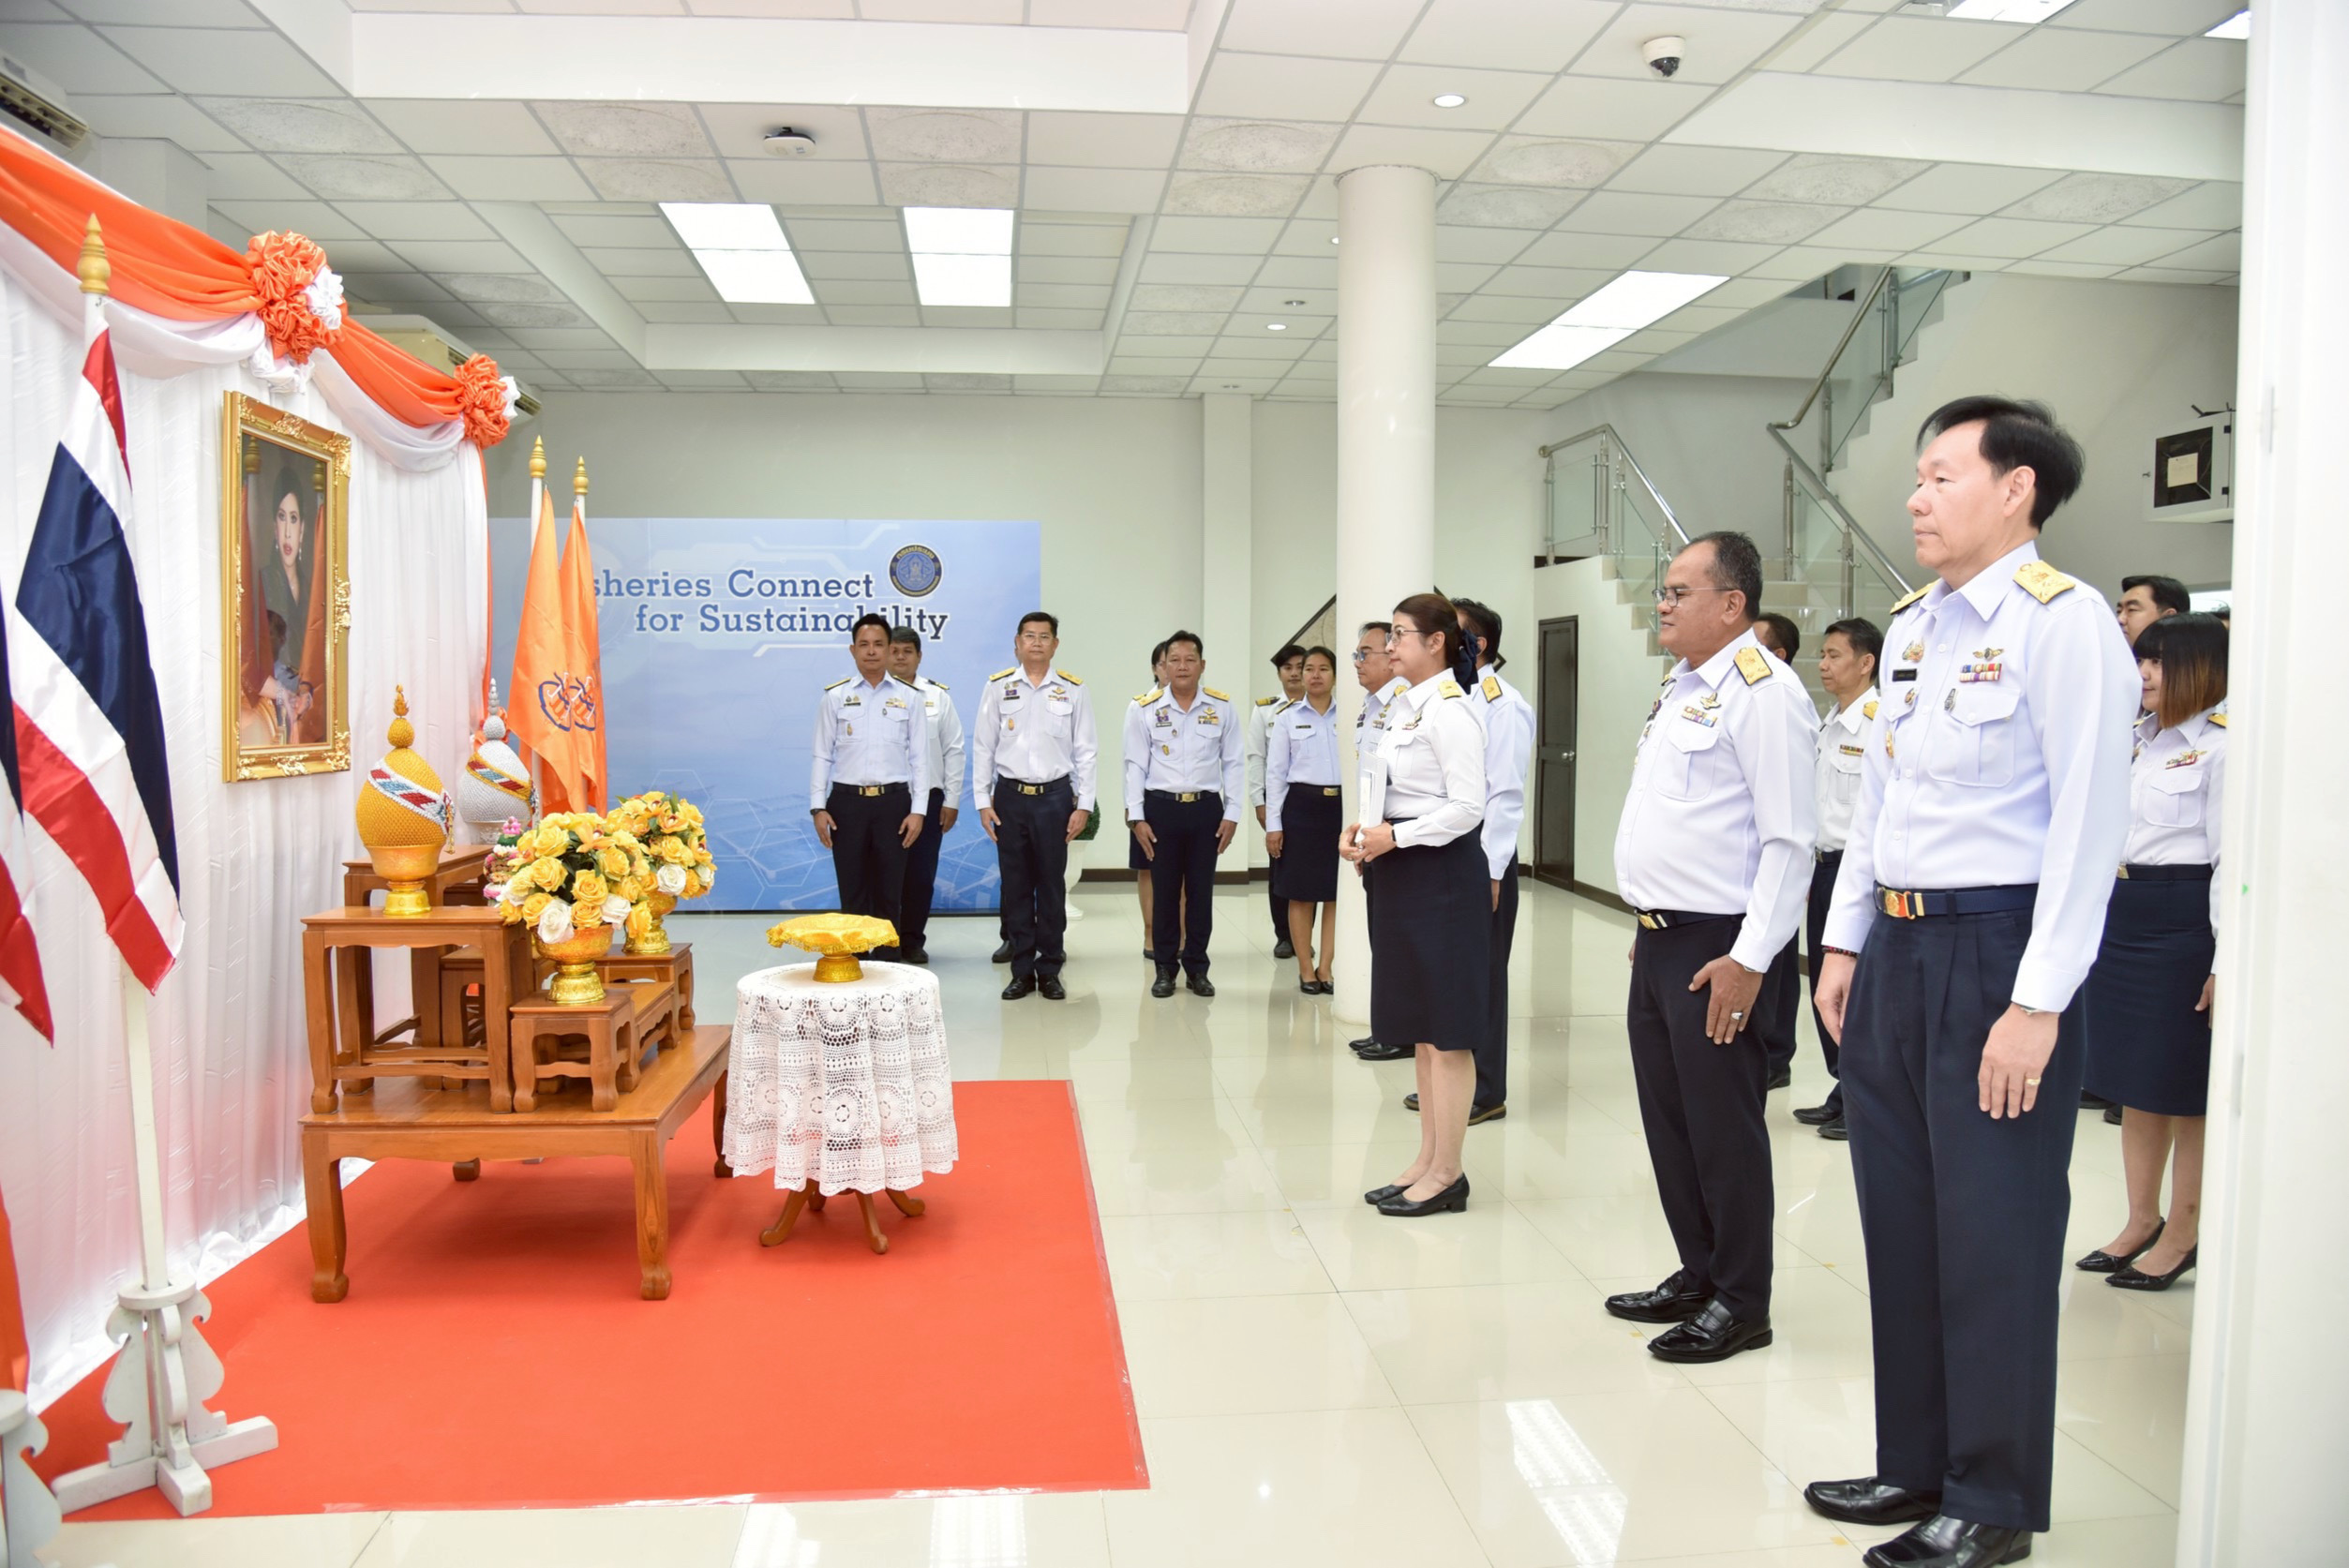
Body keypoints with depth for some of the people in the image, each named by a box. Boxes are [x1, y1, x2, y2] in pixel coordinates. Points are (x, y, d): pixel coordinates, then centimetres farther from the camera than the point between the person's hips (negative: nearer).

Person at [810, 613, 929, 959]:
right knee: (852, 891, 7)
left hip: (893, 802, 0)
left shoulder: (909, 697, 4)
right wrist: (818, 807, -3)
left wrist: (917, 811, -3)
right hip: (847, 803, 0)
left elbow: (919, 758, 3)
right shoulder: (835, 696, 4)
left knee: (889, 891, 7)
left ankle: (887, 962, 17)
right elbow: (822, 756, 5)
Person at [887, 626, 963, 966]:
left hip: (928, 798, 2)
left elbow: (953, 750, 7)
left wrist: (952, 801, 3)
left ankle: (913, 941, 19)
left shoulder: (938, 695, 6)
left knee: (921, 875, 6)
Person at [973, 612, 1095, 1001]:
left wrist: (1083, 806, -2)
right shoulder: (997, 687, 3)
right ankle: (1022, 971, 17)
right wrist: (983, 801, 1)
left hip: (1054, 797, -1)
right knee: (1015, 886, 6)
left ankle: (1050, 971, 16)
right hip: (1010, 796, 1)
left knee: (1052, 885, 5)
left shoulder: (1073, 690, 2)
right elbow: (983, 747, 5)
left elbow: (1084, 752, 3)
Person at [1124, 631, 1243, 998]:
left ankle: (1197, 969, 20)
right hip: (1161, 807, -1)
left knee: (1201, 891, 8)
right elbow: (1135, 765, 0)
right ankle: (1165, 969, 18)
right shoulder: (1144, 709, -2)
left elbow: (1233, 763, 5)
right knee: (1164, 891, 7)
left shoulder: (1223, 707, 1)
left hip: (1206, 807, 1)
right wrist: (1136, 817, -3)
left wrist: (1231, 814, 1)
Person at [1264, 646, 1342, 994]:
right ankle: (1306, 970, 14)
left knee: (1337, 892, 4)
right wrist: (1273, 824, -2)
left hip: (1340, 805, 1)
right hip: (1301, 805, -1)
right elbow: (1275, 773, 2)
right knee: (1301, 893, 3)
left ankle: (1326, 967, 15)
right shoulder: (1286, 717, 3)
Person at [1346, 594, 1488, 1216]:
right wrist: (1366, 826, 4)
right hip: (1405, 877, 10)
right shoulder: (1403, 706, 13)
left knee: (1445, 1031, 0)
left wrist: (1395, 836, -19)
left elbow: (1467, 807, -20)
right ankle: (1428, 1161, 26)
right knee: (1419, 1029, 15)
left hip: (1442, 873, -10)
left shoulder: (1449, 710, -15)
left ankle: (1447, 1173, 11)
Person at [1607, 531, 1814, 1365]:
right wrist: (1649, 929, 17)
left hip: (1716, 950, -9)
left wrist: (1749, 961, -20)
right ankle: (1698, 1275, 32)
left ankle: (1741, 1302, 19)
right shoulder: (1679, 688, 15)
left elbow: (1787, 839, -18)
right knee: (1668, 1119, 16)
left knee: (1722, 1127, 3)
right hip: (1658, 940, 9)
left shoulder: (1761, 691, -14)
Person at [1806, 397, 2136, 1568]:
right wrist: (1845, 944, 14)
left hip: (1995, 949, -8)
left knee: (1991, 1238, 4)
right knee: (1899, 1221, 15)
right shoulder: (1910, 626, 13)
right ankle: (1917, 1463, 32)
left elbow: (2088, 825, -16)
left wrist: (2036, 1004, -18)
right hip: (1896, 946, 8)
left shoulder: (2062, 624, -12)